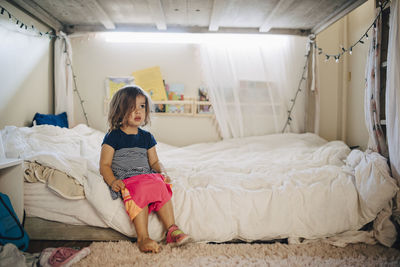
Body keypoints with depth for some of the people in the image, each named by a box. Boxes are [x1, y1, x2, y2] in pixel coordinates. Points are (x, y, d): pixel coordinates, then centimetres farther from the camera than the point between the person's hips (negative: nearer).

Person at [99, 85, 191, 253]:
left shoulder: (147, 137, 17)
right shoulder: (113, 136, 3)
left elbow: (154, 162, 20)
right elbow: (104, 165, 0)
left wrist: (162, 172, -2)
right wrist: (112, 181, -19)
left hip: (147, 177, 4)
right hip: (125, 181, -4)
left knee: (160, 186, -27)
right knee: (140, 191, -34)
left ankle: (172, 229, -24)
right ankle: (143, 237, -31)